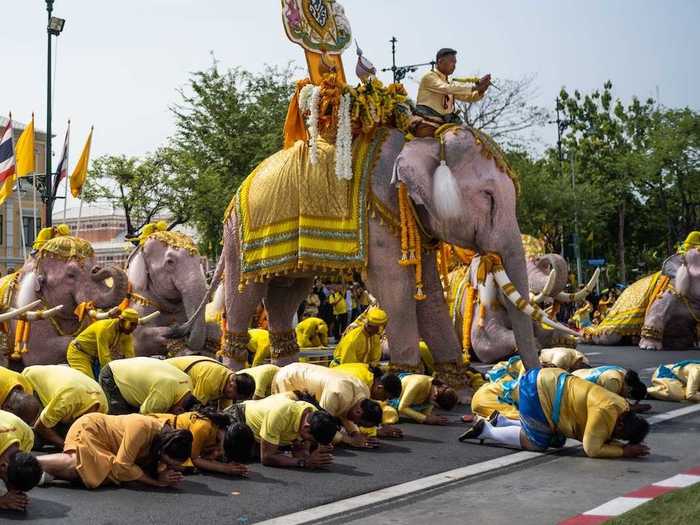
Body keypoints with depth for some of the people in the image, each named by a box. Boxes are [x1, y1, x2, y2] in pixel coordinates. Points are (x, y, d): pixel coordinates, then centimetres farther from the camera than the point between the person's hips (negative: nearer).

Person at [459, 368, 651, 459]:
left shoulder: (623, 408, 1)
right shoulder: (605, 412, -26)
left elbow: (604, 438, 8)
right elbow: (592, 449, -25)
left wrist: (628, 447, -6)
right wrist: (624, 451, -19)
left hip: (550, 382, 10)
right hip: (536, 389, -10)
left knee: (557, 442, 16)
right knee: (537, 443, -5)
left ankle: (500, 422, 22)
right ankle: (486, 430, 7)